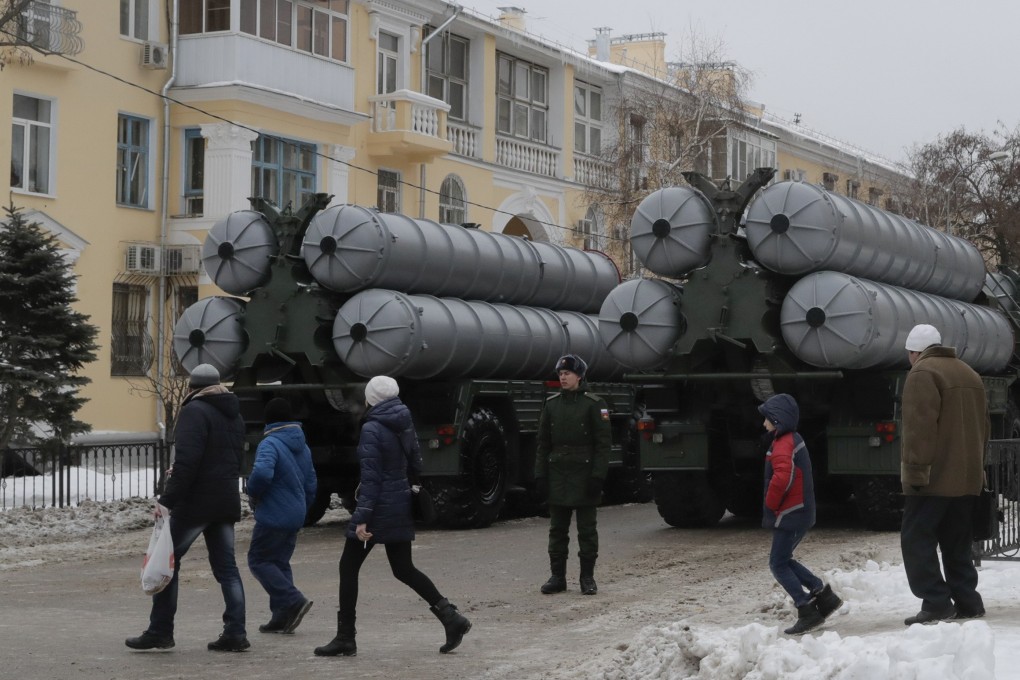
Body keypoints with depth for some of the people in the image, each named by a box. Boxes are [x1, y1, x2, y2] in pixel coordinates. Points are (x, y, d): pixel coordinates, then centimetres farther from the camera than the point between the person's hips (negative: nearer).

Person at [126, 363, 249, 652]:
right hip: (227, 501, 8)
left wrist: (168, 499, -22)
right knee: (226, 566, 9)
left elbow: (186, 462, -21)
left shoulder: (194, 411, -11)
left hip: (196, 501, -8)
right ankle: (235, 633, 3)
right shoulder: (233, 414, 16)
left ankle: (159, 631, 2)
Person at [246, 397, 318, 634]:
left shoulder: (270, 444, -15)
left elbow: (262, 473, -33)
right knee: (280, 562, 14)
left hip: (273, 516, -8)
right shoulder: (302, 447, 12)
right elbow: (310, 484, 17)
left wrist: (253, 494, -14)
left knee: (258, 560, 1)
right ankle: (282, 617, 11)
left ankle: (293, 601, -12)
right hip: (296, 517, 8)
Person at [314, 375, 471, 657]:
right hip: (401, 506, 8)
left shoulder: (371, 429, -15)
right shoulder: (404, 426, 8)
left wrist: (362, 517, -21)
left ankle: (345, 639, 6)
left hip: (379, 507, -8)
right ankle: (451, 617, 4)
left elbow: (370, 477, -19)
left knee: (348, 567, 4)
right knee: (403, 569, 15)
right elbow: (415, 467, 14)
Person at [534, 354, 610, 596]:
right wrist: (540, 474, 5)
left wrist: (598, 475, -13)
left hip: (584, 474, -4)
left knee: (587, 530, 3)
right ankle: (557, 576, 13)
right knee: (557, 530, 7)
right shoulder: (552, 404, 9)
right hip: (558, 474, 4)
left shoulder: (594, 404, -4)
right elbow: (543, 443, 12)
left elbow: (603, 443, -6)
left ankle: (587, 578, 10)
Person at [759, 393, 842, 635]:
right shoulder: (794, 440, 14)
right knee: (784, 561, 19)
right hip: (801, 513, 10)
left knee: (779, 564, -3)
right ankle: (823, 595, 18)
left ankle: (807, 611, -5)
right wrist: (774, 507, 19)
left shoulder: (783, 445, -18)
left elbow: (782, 477, -33)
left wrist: (770, 505, -18)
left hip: (789, 515, -10)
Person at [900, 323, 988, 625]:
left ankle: (936, 603, -10)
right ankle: (967, 602, 10)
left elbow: (920, 428, -19)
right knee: (957, 543, 14)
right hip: (967, 477, 8)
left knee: (917, 540, -4)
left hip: (935, 478, -8)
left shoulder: (922, 374, -10)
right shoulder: (970, 374, 18)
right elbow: (983, 427, 20)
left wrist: (915, 471, -19)